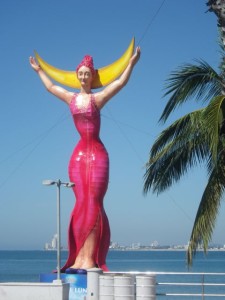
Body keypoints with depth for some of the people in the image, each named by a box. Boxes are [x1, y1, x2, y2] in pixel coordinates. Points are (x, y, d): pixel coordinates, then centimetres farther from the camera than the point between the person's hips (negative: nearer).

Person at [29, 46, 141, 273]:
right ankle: (79, 258, 0)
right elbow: (50, 86, 29)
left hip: (97, 154, -3)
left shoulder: (97, 98, 2)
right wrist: (38, 70, 40)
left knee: (93, 203, -6)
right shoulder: (71, 98, 12)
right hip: (79, 154, 3)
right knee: (82, 203, 0)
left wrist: (131, 64, -9)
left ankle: (89, 258, -9)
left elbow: (120, 83, -3)